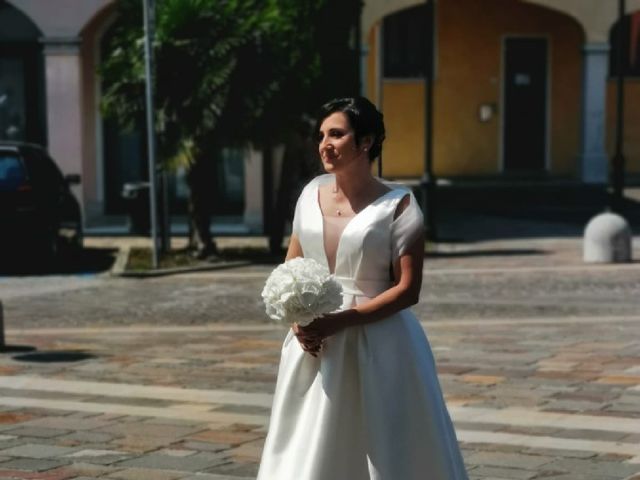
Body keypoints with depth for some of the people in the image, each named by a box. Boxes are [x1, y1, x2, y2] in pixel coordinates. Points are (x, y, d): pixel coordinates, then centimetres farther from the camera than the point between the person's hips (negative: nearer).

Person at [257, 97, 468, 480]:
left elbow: (407, 289, -12)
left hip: (375, 346, -5)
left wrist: (339, 321, -19)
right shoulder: (313, 193, 7)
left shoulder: (397, 205, -8)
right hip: (314, 346, 5)